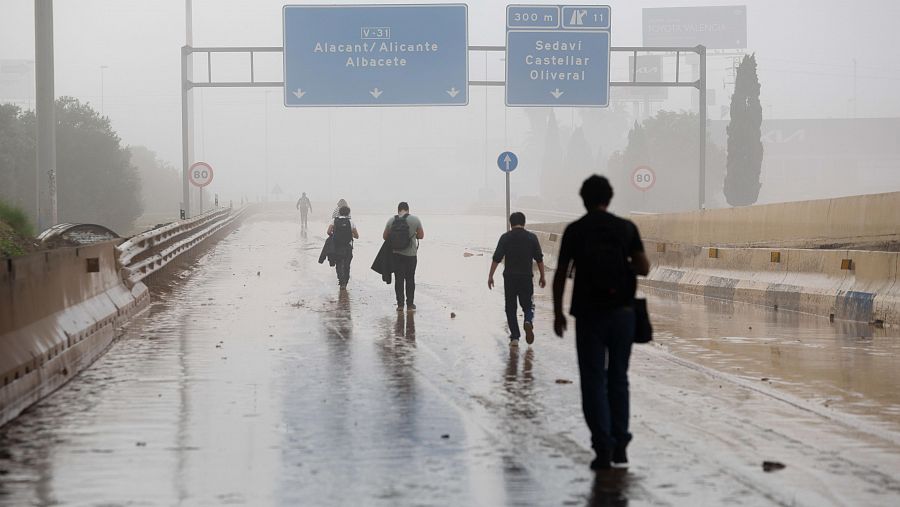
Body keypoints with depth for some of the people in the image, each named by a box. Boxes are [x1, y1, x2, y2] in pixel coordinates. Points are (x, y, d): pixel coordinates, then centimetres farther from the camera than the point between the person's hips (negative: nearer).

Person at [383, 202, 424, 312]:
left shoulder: (391, 220, -2)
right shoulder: (415, 219, -6)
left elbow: (385, 236, 4)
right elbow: (421, 235, 1)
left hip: (396, 254, 1)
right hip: (411, 254, -1)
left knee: (398, 279, 6)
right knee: (410, 279, 9)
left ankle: (400, 304, 4)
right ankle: (410, 304, 13)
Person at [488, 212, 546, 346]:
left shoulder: (505, 237, -1)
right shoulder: (532, 237, 2)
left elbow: (497, 258, -6)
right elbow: (539, 259, 4)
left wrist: (490, 276, -1)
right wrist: (542, 277, 13)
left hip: (509, 277, 0)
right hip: (527, 277, 1)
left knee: (510, 308, 9)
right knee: (528, 305, 14)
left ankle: (514, 337, 5)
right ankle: (529, 322, -18)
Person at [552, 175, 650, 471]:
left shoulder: (574, 231, -1)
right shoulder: (626, 228, 1)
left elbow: (561, 275, -2)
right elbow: (644, 268, -2)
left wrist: (558, 313, 8)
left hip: (589, 313, -1)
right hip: (622, 312, 2)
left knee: (593, 381, 2)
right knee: (618, 379, 13)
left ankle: (603, 446, -7)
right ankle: (620, 445, 14)